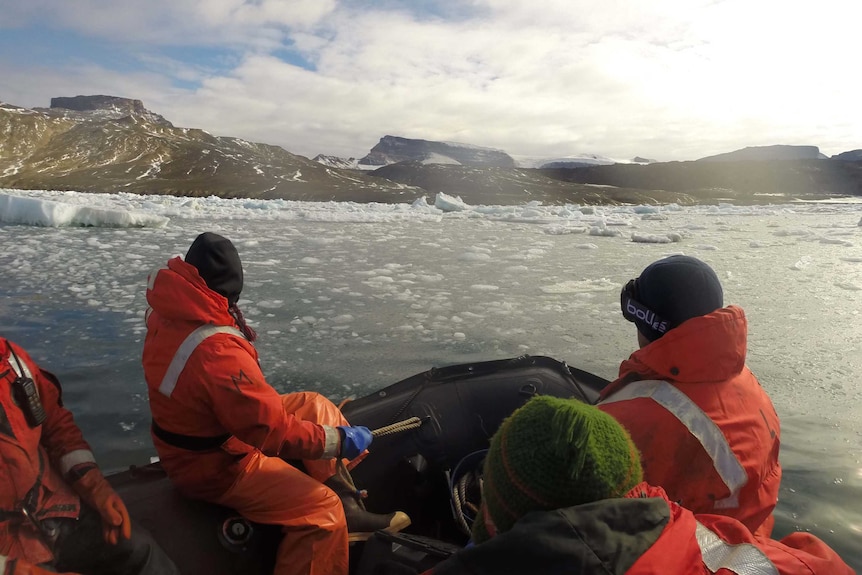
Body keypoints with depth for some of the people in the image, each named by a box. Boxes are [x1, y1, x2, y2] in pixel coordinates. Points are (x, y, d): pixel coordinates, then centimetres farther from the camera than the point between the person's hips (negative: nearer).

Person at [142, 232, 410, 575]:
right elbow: (271, 430, -31)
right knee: (323, 509, -18)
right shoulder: (217, 352, -36)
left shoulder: (168, 312, -8)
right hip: (212, 466, -10)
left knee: (316, 407, 9)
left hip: (203, 431, 10)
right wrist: (339, 439, -22)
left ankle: (347, 506, 12)